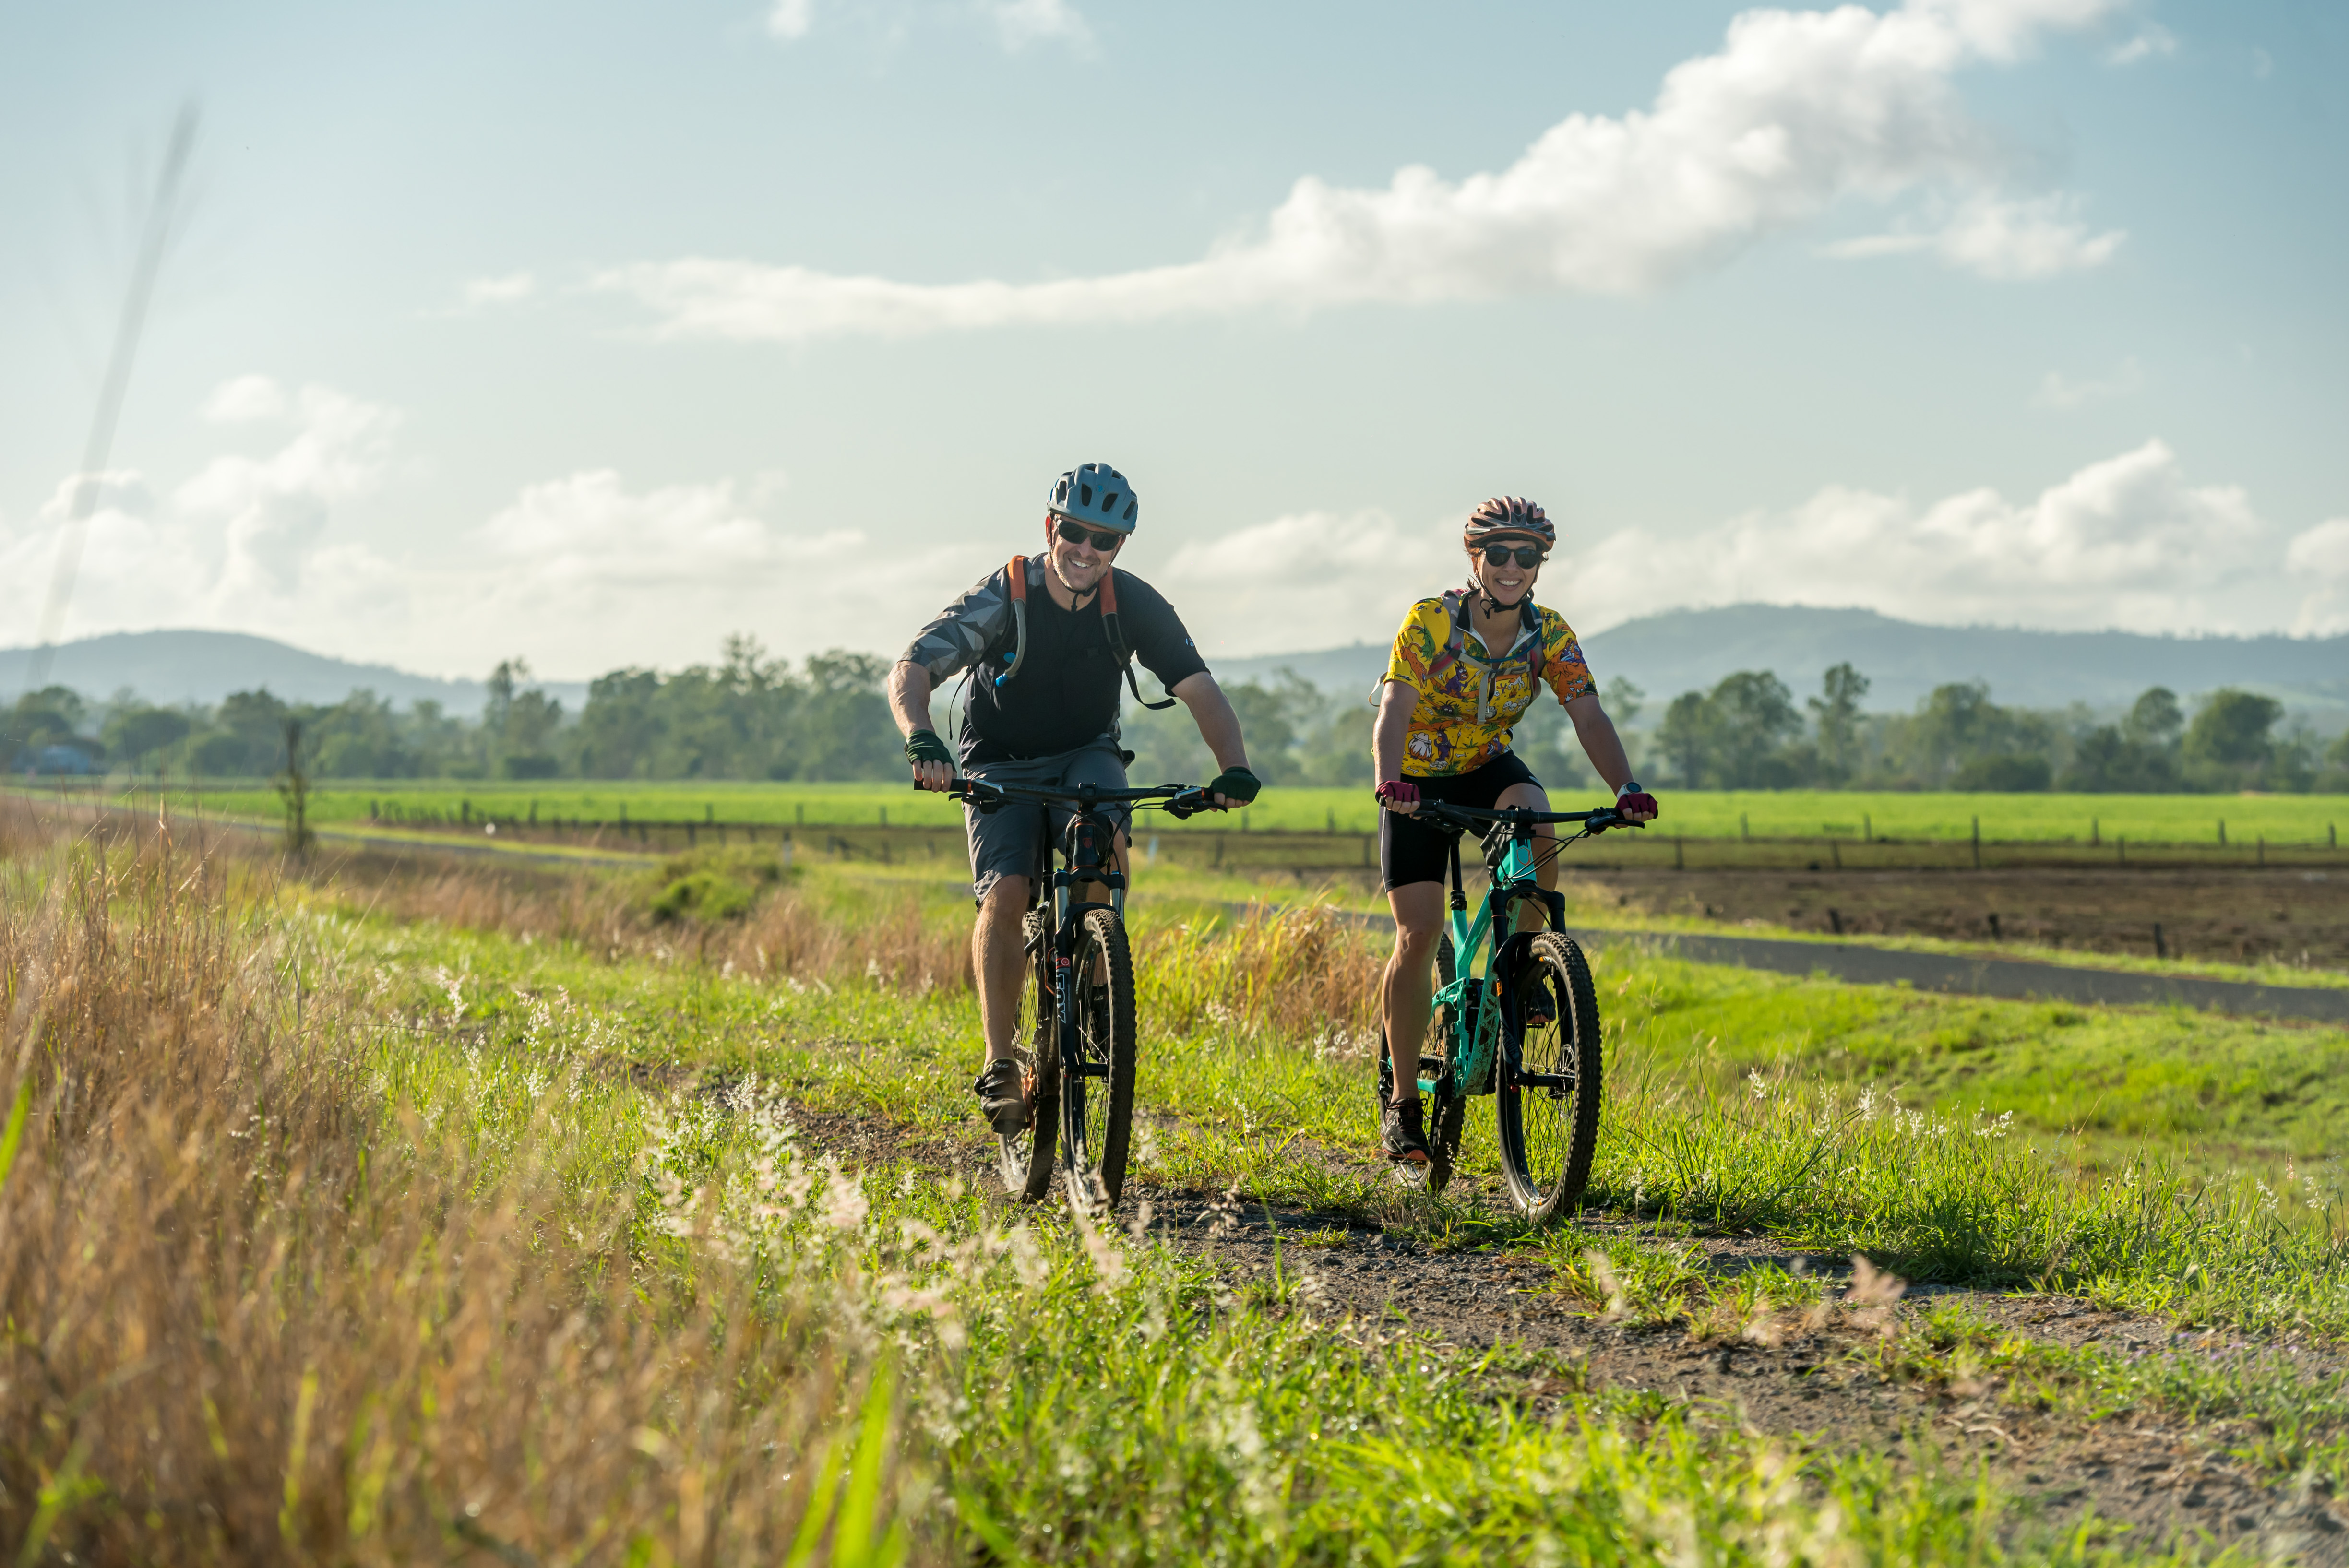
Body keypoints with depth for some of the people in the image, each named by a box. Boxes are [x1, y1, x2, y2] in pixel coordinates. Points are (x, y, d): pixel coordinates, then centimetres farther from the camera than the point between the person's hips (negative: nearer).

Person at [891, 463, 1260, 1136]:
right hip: (1002, 765, -2)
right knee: (1006, 893, -24)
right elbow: (911, 672, -29)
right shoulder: (1003, 599, -21)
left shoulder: (1134, 604, -12)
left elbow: (1200, 690, -14)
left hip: (1085, 756, 2)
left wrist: (1234, 767, -33)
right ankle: (1000, 1063, -15)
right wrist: (922, 741, -50)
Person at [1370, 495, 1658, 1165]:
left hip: (1489, 766, 2)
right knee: (1418, 935, -12)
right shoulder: (1430, 623, -22)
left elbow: (1589, 717, -20)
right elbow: (1394, 712, -32)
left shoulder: (1551, 636, -13)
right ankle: (1403, 1102, -2)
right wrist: (1389, 782, -52)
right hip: (1420, 779, -2)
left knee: (1536, 822, -34)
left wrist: (1626, 790, -38)